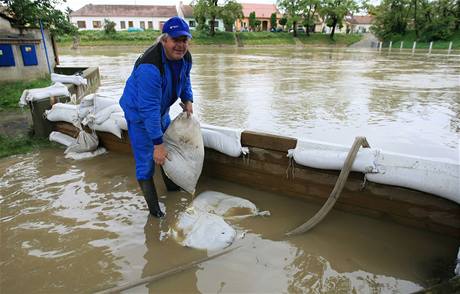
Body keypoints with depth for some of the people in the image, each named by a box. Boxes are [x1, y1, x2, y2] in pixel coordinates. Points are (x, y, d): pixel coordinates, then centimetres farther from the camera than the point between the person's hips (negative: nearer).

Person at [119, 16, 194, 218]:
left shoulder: (185, 57, -13)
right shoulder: (150, 66, -38)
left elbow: (185, 79, 11)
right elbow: (149, 109, -37)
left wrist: (187, 100, -5)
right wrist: (158, 143, -34)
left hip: (161, 110, 8)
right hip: (139, 113, -8)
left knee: (168, 149, 23)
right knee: (146, 161, -3)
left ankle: (172, 185, 49)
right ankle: (154, 208, 15)